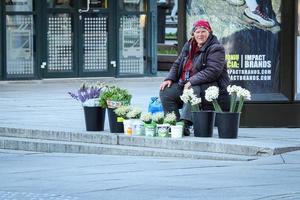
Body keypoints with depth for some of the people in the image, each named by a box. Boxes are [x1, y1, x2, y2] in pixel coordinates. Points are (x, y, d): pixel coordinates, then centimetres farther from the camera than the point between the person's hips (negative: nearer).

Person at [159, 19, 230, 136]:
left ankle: (185, 123, -44)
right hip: (185, 84, 7)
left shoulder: (216, 49, -7)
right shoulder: (188, 46, 16)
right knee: (165, 91, -11)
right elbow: (177, 64, 21)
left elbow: (212, 71, -19)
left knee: (193, 91, -38)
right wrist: (169, 79, 1)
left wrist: (191, 82, -23)